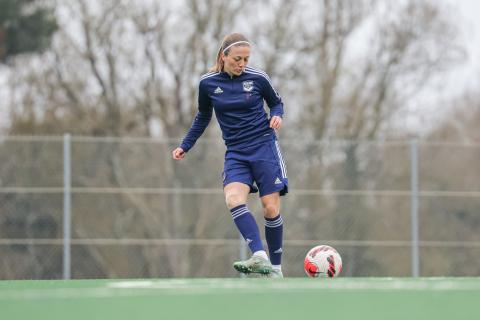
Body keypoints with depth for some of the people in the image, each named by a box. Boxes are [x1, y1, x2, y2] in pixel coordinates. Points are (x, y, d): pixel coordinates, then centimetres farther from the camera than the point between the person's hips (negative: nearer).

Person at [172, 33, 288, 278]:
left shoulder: (257, 78, -4)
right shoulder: (208, 83, 1)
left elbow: (276, 102, 13)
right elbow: (203, 117, 18)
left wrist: (277, 116, -9)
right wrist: (185, 146, 15)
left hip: (264, 147, -1)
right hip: (236, 153, 1)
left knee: (271, 208, -6)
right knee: (234, 200, -25)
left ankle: (276, 268, 8)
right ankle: (260, 258, -35)